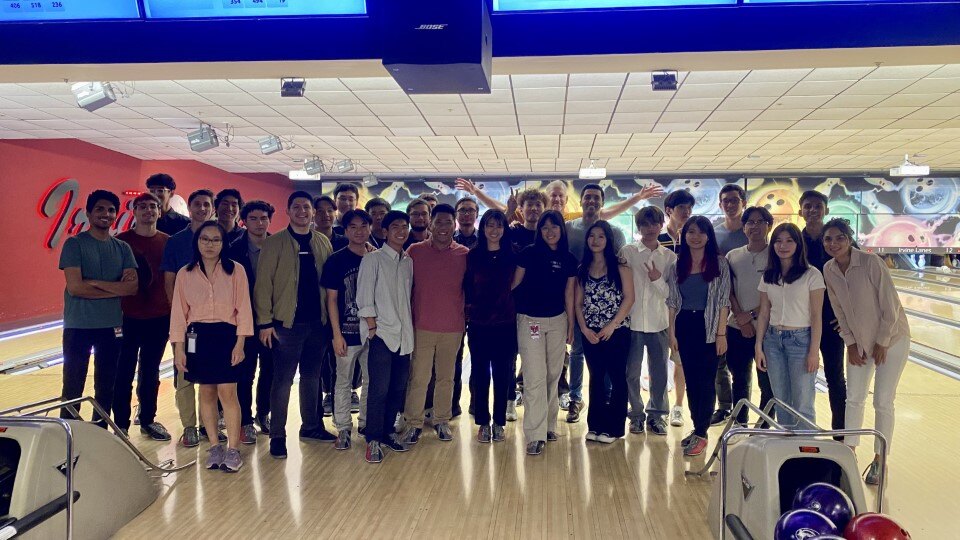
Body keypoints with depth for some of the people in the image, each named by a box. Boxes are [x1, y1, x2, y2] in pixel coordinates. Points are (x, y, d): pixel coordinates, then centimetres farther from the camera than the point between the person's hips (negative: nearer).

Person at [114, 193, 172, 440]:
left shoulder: (168, 242, 4)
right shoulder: (121, 241, -2)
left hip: (160, 318, 3)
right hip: (128, 317, -2)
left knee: (151, 373, 13)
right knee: (124, 374, 3)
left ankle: (148, 420, 26)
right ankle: (121, 425, 14)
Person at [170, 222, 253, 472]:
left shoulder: (235, 270, 0)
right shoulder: (185, 274, 6)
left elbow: (243, 308, -2)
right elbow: (179, 311, 6)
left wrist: (240, 343, -8)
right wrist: (178, 348, 2)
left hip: (226, 335, -2)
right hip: (198, 337, 3)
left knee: (227, 391, -7)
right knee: (206, 392, 8)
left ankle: (233, 449, 1)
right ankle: (214, 446, 18)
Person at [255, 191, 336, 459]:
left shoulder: (323, 242, 9)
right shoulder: (274, 243, -2)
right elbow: (263, 283, -5)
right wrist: (265, 322, -10)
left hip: (318, 322, 4)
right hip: (287, 323, -4)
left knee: (312, 376, 15)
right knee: (283, 380, 1)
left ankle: (311, 427, 28)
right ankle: (277, 436, 11)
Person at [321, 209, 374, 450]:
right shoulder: (336, 261, -3)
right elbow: (332, 299, -3)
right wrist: (337, 334, -8)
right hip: (347, 333, -3)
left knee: (372, 381, 11)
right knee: (344, 382, 6)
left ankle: (367, 423, 27)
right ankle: (343, 428, 19)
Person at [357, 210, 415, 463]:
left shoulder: (408, 262, 14)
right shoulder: (373, 259, -2)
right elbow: (365, 298, -6)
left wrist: (410, 325, 9)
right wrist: (373, 328, -10)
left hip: (404, 334, 6)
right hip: (381, 334, -5)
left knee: (398, 387, 9)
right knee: (379, 389, -7)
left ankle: (387, 432, 23)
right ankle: (373, 440, 2)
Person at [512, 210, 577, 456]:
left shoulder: (569, 259, 4)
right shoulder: (529, 253, -5)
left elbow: (568, 294, 9)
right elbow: (515, 284, -2)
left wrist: (571, 325, 11)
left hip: (558, 321, 4)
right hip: (530, 320, -4)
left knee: (553, 374, 11)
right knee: (535, 377, -8)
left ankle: (549, 424, 26)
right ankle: (535, 435, -5)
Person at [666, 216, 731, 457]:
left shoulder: (719, 263, -3)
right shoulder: (678, 265, 7)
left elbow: (723, 301, -5)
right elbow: (672, 301, 8)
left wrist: (721, 333, -10)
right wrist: (672, 332, 4)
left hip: (708, 327, -4)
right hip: (684, 326, 4)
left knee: (706, 380, -2)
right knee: (690, 379, 9)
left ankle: (701, 433, 5)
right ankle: (697, 428, 20)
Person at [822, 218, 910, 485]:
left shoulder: (871, 262, -22)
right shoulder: (829, 270, -6)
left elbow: (890, 305, -19)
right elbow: (840, 311, 3)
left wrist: (882, 342, -14)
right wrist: (850, 344, 0)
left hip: (890, 338, -5)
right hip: (859, 342, 5)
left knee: (883, 402, 0)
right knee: (853, 399, 8)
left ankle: (879, 460, 15)